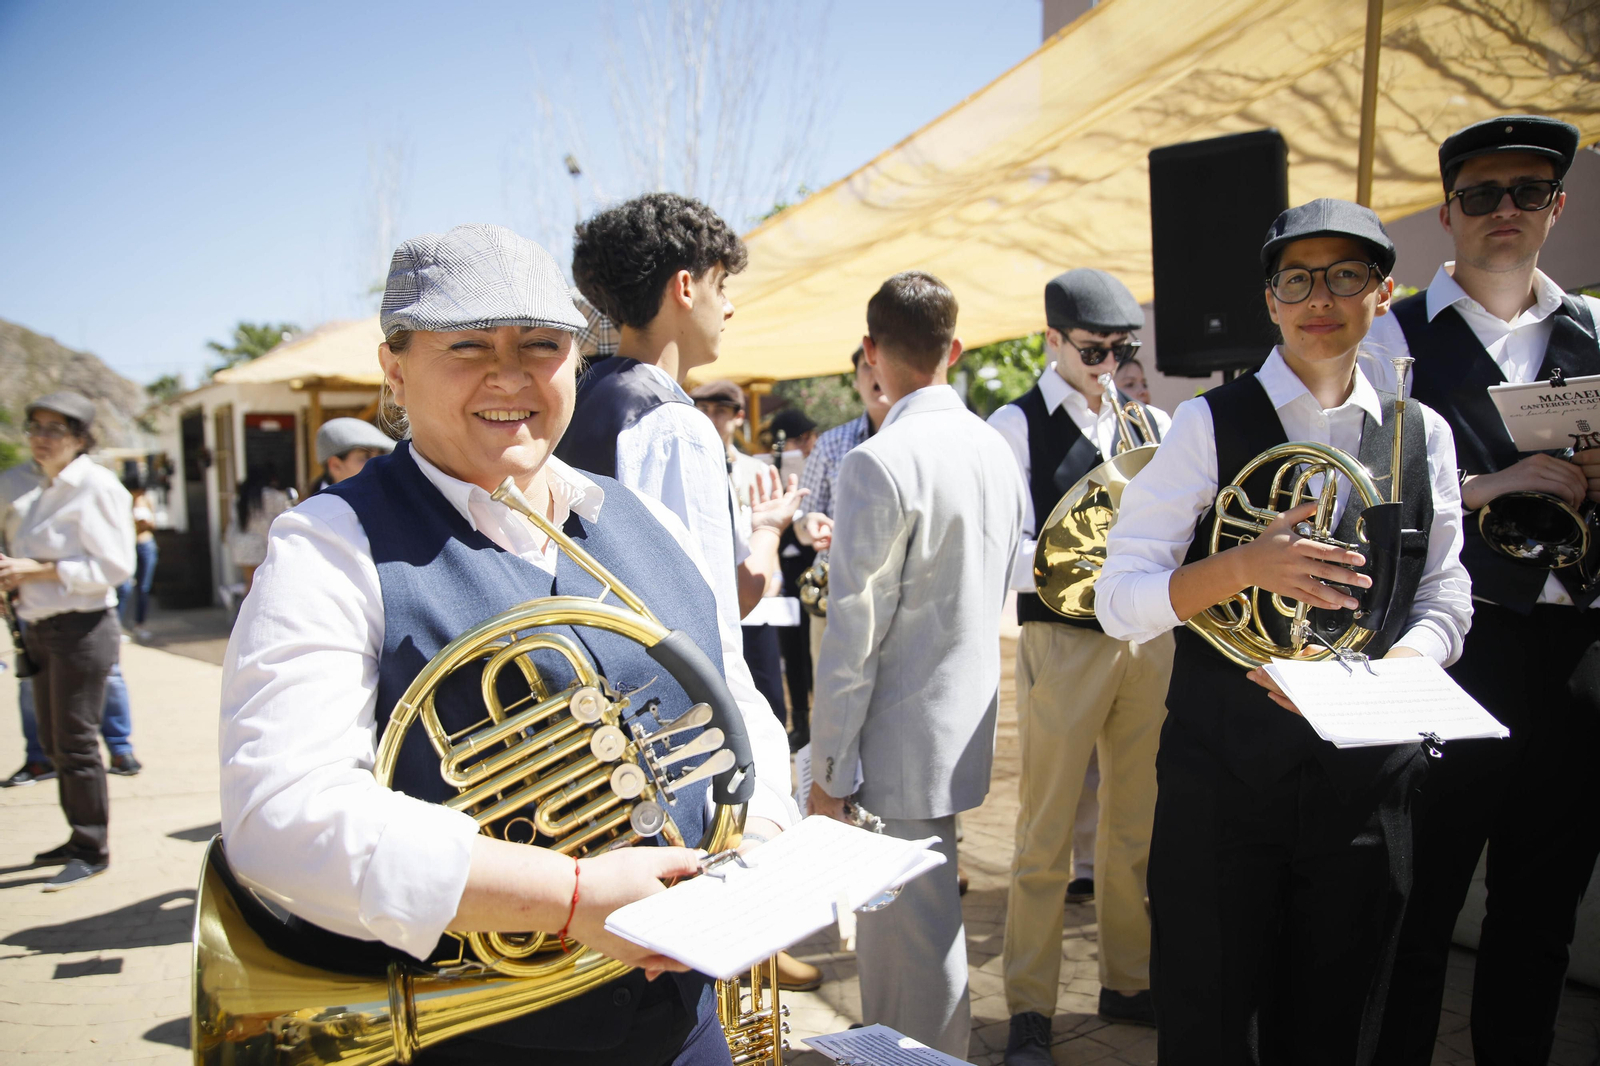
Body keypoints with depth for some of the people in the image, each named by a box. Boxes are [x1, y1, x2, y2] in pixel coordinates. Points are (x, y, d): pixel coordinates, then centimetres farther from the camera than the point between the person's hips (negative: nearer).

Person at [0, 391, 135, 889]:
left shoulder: (96, 486, -13)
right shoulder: (40, 492, 14)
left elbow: (113, 566, -19)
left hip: (81, 629, -9)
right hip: (42, 628, 9)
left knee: (75, 743, -4)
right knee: (54, 743, 15)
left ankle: (91, 850, 8)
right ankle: (79, 838, 28)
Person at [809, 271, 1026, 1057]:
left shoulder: (878, 465, -20)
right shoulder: (994, 448, 5)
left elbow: (853, 631, -20)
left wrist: (828, 765, -12)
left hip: (902, 739, -9)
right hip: (966, 719, 9)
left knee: (912, 941, 4)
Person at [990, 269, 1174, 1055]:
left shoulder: (1154, 422, 11)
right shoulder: (1016, 425, -4)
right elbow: (1010, 554, -12)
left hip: (1150, 637, 5)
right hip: (1064, 643, -5)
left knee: (1136, 828, 15)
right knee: (1047, 836, 3)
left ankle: (1127, 982, 32)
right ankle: (1029, 1010, 17)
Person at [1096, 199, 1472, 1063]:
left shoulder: (1422, 436, 6)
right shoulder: (1211, 425, -5)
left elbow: (1443, 599, 7)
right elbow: (1118, 599, -8)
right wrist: (1244, 565, -24)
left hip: (1368, 772, 3)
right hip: (1223, 772, -3)